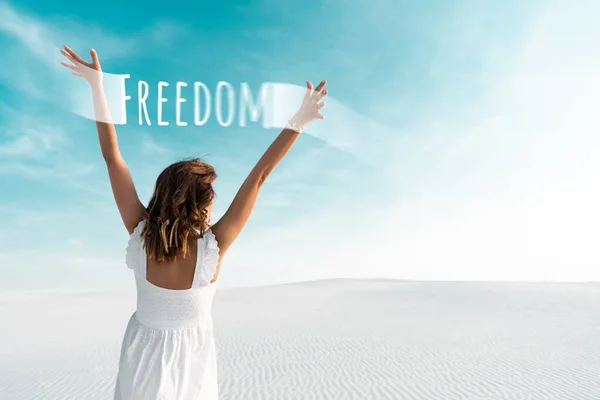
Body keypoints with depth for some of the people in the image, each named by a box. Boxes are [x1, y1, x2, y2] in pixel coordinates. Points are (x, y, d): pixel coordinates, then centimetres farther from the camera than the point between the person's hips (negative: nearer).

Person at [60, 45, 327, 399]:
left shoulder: (140, 237, -24)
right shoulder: (213, 248, -31)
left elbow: (113, 158, -23)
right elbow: (259, 176, -31)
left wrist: (97, 88, -20)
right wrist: (298, 122, -28)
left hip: (145, 347, 2)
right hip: (190, 352, -1)